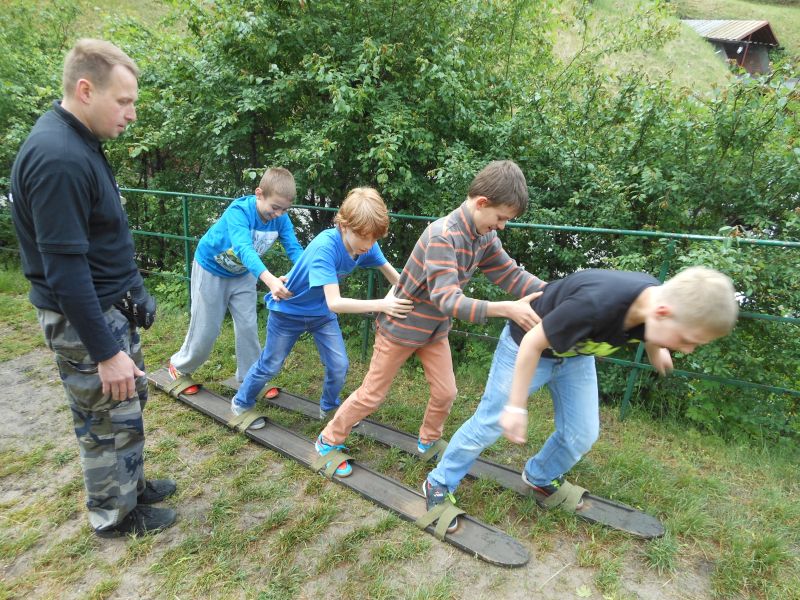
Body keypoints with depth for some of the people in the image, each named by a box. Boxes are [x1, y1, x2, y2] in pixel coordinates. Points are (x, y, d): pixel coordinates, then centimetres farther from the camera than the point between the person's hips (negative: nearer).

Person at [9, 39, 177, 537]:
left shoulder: (80, 143, 6)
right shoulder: (57, 158, -24)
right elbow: (65, 270, -25)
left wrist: (131, 297, 18)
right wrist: (105, 352, -22)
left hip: (113, 307, 9)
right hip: (85, 318, -9)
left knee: (131, 401, 21)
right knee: (110, 420, 7)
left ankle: (131, 485, 41)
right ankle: (114, 515, 29)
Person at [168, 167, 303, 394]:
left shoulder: (281, 219, -20)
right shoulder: (239, 211, -37)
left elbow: (294, 249, -26)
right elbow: (244, 249, -52)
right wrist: (270, 280, -69)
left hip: (242, 275, 5)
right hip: (211, 271, -5)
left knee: (248, 326, 5)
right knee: (206, 329, 6)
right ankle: (180, 367, 32)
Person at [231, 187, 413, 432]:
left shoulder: (366, 244, -20)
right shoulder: (325, 247, -39)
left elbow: (392, 274, -8)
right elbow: (335, 303, -44)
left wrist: (405, 295, -26)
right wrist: (380, 305, -52)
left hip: (321, 312, 5)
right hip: (288, 310, -5)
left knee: (339, 366, 3)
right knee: (270, 366, 13)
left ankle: (329, 407, 33)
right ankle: (241, 403, 40)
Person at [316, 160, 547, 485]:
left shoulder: (485, 236, -6)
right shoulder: (442, 236, -33)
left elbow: (512, 275, -4)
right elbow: (448, 300, -39)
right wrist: (505, 309, -44)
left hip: (435, 328, 7)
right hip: (402, 326, -7)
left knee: (446, 392, 10)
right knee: (372, 395, 6)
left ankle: (428, 443, 36)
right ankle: (329, 441, 28)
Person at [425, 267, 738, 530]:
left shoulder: (659, 297, -22)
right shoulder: (595, 304, -45)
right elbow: (533, 343, -30)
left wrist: (656, 350, 27)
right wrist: (516, 407, -23)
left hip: (576, 352, 6)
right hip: (527, 346, -6)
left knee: (582, 434, 10)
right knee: (489, 423, 1)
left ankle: (540, 477, 38)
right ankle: (440, 483, 22)